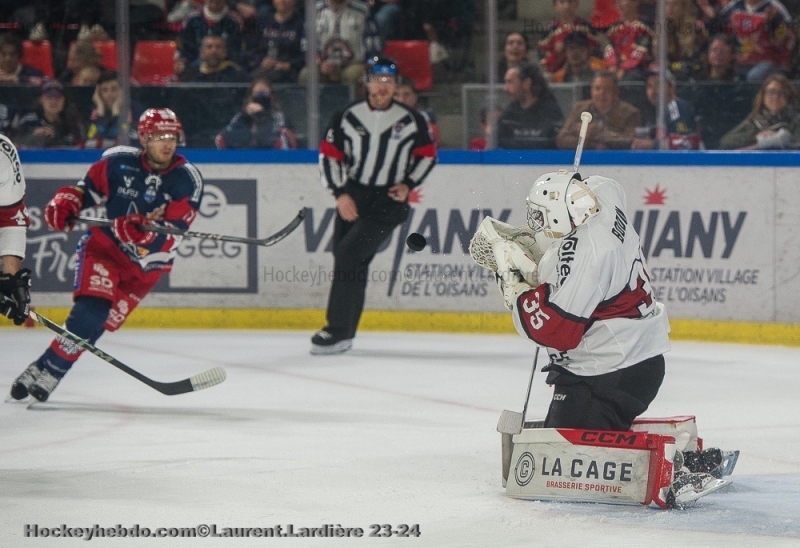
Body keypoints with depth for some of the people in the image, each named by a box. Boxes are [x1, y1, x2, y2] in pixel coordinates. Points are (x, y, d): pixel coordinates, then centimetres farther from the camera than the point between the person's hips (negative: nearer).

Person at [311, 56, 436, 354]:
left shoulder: (411, 120, -2)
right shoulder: (347, 117, 0)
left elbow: (427, 155, 9)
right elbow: (329, 155, 3)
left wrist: (408, 184, -4)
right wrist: (340, 194, -7)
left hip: (388, 200, -3)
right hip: (352, 197, 3)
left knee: (349, 254, -16)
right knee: (349, 261, 6)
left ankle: (338, 331, -14)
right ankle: (344, 332, 19)